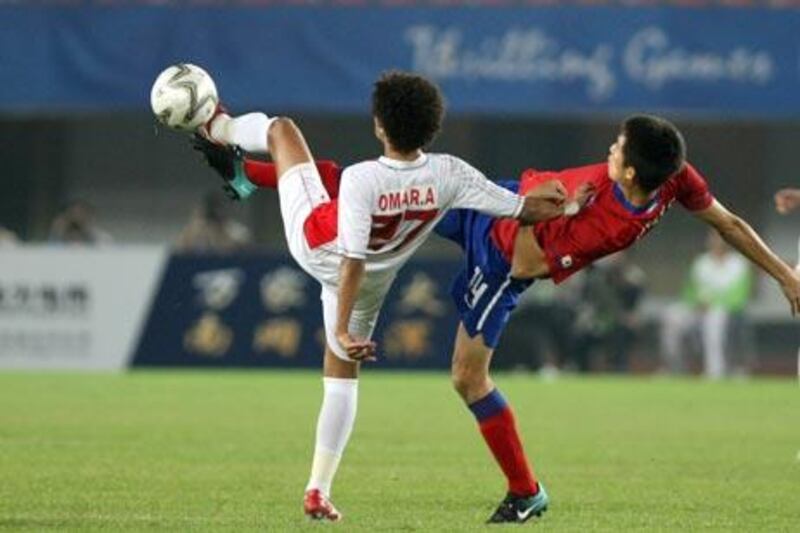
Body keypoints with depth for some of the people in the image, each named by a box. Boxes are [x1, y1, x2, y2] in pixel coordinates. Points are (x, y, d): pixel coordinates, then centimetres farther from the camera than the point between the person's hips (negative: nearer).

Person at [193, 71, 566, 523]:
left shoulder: (360, 180, -37)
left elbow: (352, 262, -38)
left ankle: (219, 128, 49)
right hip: (375, 281, 3)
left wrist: (342, 330, -36)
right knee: (343, 377, 22)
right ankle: (319, 490, 18)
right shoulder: (449, 176, -28)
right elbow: (523, 209, -22)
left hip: (314, 245, -3)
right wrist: (558, 205, -3)